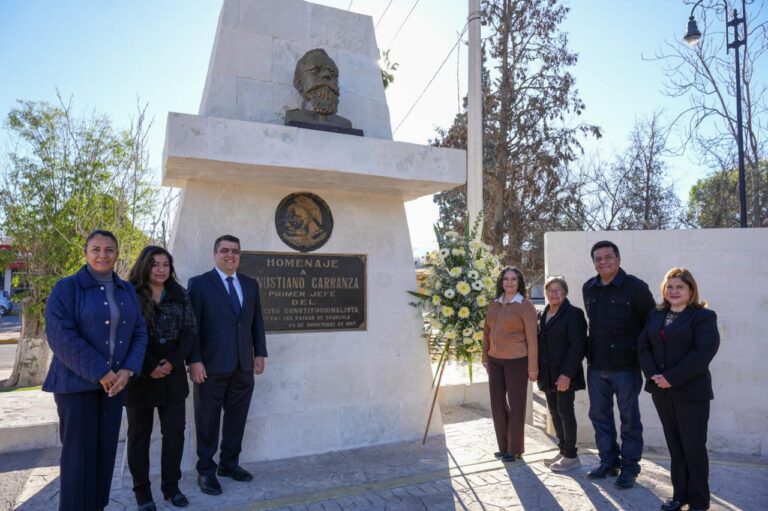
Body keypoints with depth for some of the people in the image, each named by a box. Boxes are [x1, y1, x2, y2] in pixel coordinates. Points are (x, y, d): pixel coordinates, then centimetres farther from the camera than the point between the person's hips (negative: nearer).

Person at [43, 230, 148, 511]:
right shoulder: (67, 288, -6)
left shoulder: (127, 291, 8)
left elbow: (139, 332, 6)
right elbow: (61, 336, -16)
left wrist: (128, 370, -10)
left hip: (115, 381, 5)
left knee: (106, 448, 11)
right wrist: (100, 373, -18)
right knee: (79, 451, 4)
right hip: (77, 382, -4)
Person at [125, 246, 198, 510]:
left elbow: (190, 330, 2)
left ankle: (171, 486, 21)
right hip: (140, 375, -2)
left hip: (173, 374, 3)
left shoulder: (180, 295, 5)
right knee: (140, 433, 9)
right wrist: (149, 367, -14)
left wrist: (173, 361, -10)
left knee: (175, 430, 5)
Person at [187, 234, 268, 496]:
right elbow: (192, 325, -8)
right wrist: (194, 360, -14)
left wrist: (260, 353, 7)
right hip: (211, 366, -4)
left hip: (244, 365, 4)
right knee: (208, 420, 9)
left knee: (237, 418, 13)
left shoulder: (250, 284, 11)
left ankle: (229, 463, 30)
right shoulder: (199, 283, -3)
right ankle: (206, 470, 24)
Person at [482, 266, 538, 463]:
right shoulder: (494, 305, 8)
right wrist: (485, 358, 12)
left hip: (516, 361, -5)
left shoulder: (525, 306, -8)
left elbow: (531, 338, -9)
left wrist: (532, 366, -10)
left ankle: (515, 448, 21)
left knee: (515, 405, 6)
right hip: (495, 361, 5)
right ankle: (504, 446, 28)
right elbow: (487, 333, 13)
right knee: (497, 404, 11)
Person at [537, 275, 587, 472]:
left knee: (565, 411, -1)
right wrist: (538, 371, 9)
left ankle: (571, 456, 12)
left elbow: (578, 345, -15)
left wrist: (567, 373, -20)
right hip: (548, 375, 7)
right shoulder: (542, 315, 13)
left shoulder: (573, 314, -9)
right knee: (554, 412, 12)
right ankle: (563, 451, 25)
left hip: (564, 375, -7)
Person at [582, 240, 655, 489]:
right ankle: (608, 461, 30)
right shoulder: (588, 288, 6)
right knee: (599, 414, 13)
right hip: (596, 365, 6)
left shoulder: (635, 287, -11)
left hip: (625, 366, -5)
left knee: (629, 418, 8)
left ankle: (629, 466, 23)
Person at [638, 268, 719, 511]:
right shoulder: (655, 315, 10)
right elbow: (643, 346, 6)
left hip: (691, 392, -5)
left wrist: (672, 378, -19)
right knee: (675, 446, 13)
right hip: (661, 391, 5)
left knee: (694, 447, 5)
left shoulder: (703, 316, -6)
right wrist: (652, 374, -10)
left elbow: (703, 353, -16)